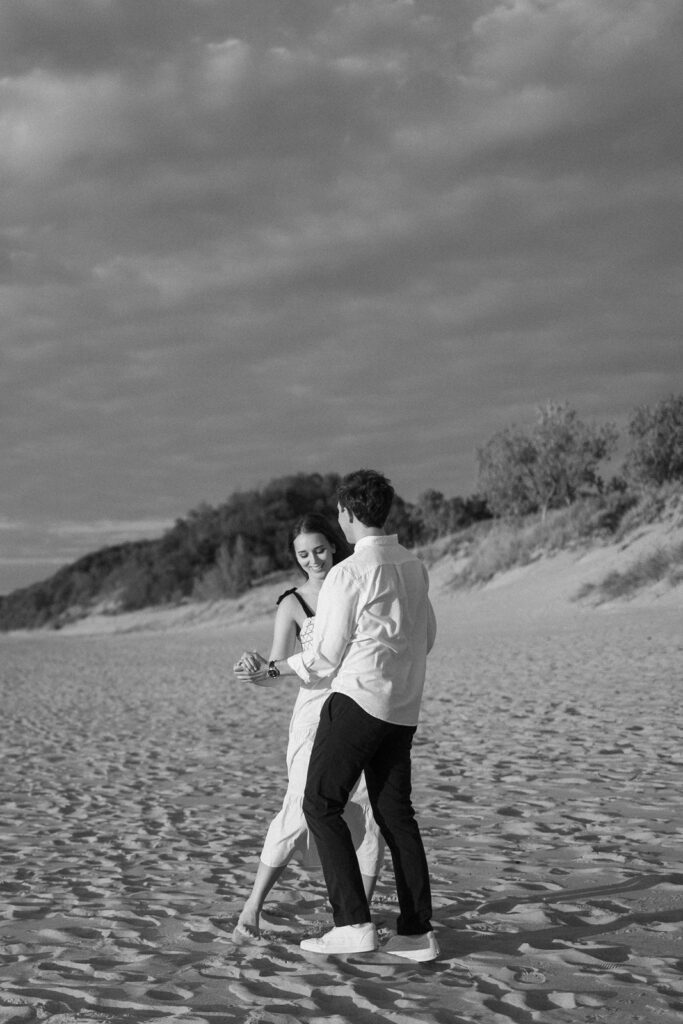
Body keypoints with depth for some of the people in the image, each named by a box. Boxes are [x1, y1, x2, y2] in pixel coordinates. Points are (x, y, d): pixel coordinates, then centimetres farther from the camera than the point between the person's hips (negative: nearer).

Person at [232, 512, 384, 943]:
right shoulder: (293, 604, 0)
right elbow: (277, 674, -8)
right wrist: (256, 672, -28)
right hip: (319, 711, -3)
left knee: (371, 813, -2)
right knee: (300, 811, -12)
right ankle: (253, 908, -2)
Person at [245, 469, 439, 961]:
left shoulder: (348, 574, -12)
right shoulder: (414, 567, 11)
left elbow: (325, 659, -7)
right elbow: (426, 635, 25)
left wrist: (273, 669, 10)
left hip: (358, 699, -8)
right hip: (404, 708, 8)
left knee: (322, 805, 0)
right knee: (395, 812, 10)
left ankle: (353, 924, -8)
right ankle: (417, 932, 8)